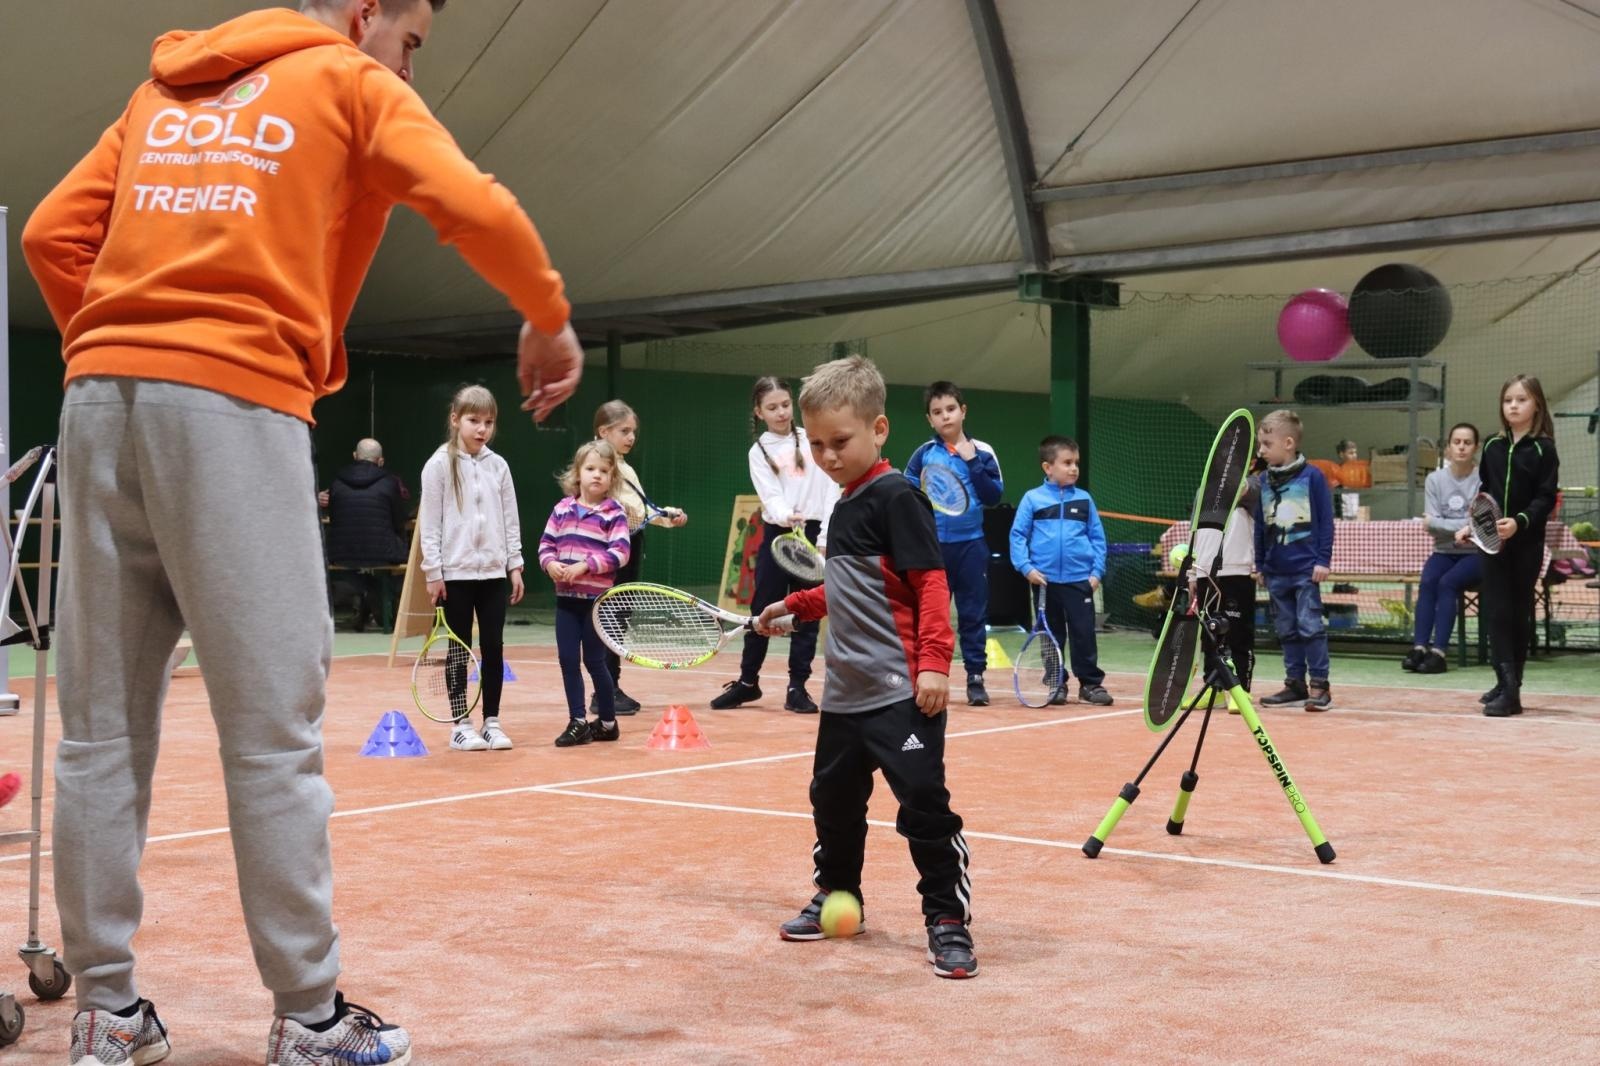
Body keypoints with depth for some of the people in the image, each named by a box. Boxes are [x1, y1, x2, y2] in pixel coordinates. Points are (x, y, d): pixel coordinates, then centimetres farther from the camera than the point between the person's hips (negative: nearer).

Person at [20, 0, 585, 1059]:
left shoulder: (164, 90, 25)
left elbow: (52, 235, 18)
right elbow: (476, 208, -4)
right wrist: (551, 322, 9)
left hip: (102, 395, 6)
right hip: (237, 404, -6)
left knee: (101, 725, 7)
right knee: (273, 730, -4)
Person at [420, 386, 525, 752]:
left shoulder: (498, 466, 8)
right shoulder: (440, 465, -4)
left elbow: (510, 519, 11)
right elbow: (429, 522, -5)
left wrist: (515, 565, 6)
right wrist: (433, 572, -9)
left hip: (493, 571, 3)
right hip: (455, 572, -3)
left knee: (493, 647, 4)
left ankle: (491, 722, 13)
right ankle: (461, 725, 11)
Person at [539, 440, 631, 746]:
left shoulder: (614, 513, -6)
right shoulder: (563, 508, 7)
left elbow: (619, 553, -14)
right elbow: (546, 542, 10)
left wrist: (585, 565, -22)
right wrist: (550, 563, -10)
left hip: (597, 598, -4)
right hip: (566, 597, 4)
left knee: (594, 661, 3)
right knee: (567, 660, 4)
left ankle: (608, 723, 18)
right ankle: (577, 722, 13)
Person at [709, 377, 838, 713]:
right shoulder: (759, 452, 4)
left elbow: (831, 491, 2)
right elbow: (771, 497, -9)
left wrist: (825, 537, -6)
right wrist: (787, 516, -30)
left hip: (814, 534, 0)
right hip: (777, 534, 0)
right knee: (762, 610, 4)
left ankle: (797, 686, 10)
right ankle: (747, 682, 17)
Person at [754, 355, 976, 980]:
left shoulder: (895, 497, -11)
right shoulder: (846, 505, 16)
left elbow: (930, 582, -16)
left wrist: (934, 661, -23)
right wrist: (795, 606, 24)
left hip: (901, 690, -9)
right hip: (845, 690, 9)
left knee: (923, 801, -8)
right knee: (834, 798, 17)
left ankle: (947, 920, 2)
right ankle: (836, 897, 34)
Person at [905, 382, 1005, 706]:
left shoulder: (981, 452, 0)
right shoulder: (923, 453, 2)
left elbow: (994, 495, -6)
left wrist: (972, 462, -12)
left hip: (970, 544, 0)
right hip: (932, 545, 1)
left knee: (973, 612, 4)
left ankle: (975, 677, 11)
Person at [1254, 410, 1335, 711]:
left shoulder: (1312, 476, -6)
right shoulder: (1263, 482, 9)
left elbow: (1326, 521, -5)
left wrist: (1323, 560, -9)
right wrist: (1260, 565, 14)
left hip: (1306, 569, -6)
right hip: (1276, 571, 6)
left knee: (1310, 626, -5)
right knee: (1286, 629, 10)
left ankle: (1319, 684, 2)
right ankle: (1295, 684, 18)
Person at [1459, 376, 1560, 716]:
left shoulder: (1543, 448, -6)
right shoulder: (1493, 446, 7)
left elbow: (1546, 498, -11)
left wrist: (1520, 522, -24)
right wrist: (1472, 526, 9)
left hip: (1527, 544, -4)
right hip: (1493, 542, 4)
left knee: (1519, 613, 5)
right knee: (1496, 612, -4)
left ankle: (1510, 686, 12)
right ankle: (1507, 688, -4)